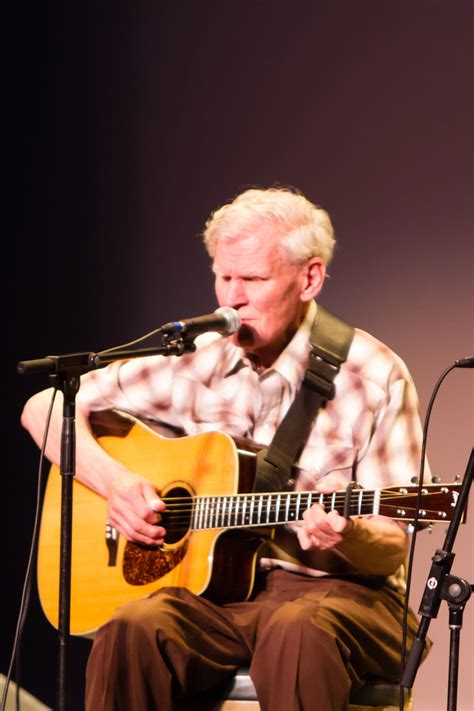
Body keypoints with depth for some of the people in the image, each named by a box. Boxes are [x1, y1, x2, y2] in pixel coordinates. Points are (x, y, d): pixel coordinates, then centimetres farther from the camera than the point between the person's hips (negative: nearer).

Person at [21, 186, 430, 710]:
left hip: (330, 589, -3)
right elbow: (44, 410, 12)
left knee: (298, 631, -39)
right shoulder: (193, 362, 8)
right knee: (135, 627, -31)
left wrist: (346, 534, -27)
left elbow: (391, 553, -3)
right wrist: (113, 480, -6)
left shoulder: (374, 377, -3)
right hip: (212, 587, 3)